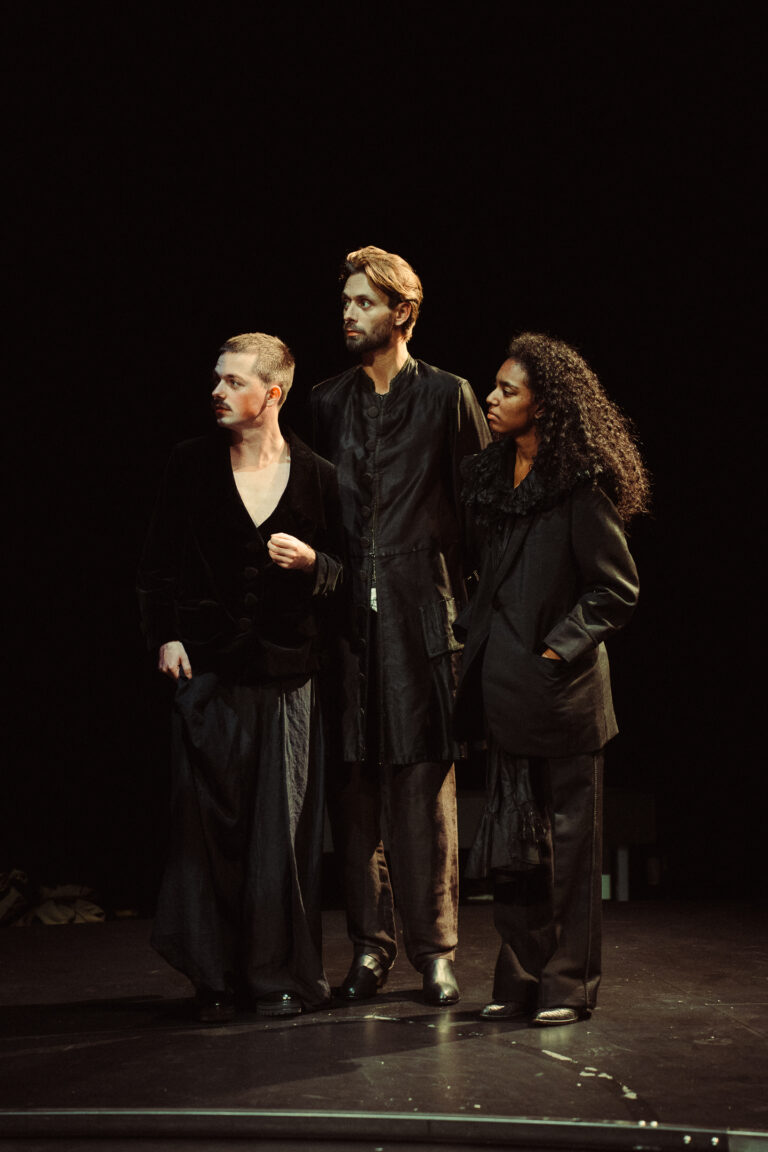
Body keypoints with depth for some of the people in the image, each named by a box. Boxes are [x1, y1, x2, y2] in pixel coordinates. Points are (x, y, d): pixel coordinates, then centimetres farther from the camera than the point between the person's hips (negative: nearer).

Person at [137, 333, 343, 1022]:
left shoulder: (316, 476, 3)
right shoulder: (192, 466, 5)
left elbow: (345, 570, 10)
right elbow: (160, 563, 8)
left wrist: (311, 561, -10)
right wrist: (166, 635, -1)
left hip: (289, 672, 0)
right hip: (208, 667, 0)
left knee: (283, 824, 1)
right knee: (210, 821, 1)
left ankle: (282, 974, 13)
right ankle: (216, 978, 11)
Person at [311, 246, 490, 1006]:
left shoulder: (447, 396, 5)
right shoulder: (327, 402, 15)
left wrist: (468, 597, -2)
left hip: (422, 612, -3)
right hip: (347, 611, 3)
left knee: (425, 783, -4)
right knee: (353, 785, 3)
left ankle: (433, 951, 4)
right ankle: (368, 945, 12)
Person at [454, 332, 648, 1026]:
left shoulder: (580, 486, -11)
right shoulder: (488, 475, 11)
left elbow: (616, 590, -8)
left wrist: (558, 647, -13)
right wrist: (474, 631, 9)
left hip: (561, 685, -7)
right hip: (504, 682, 7)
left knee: (569, 837, 3)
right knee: (513, 838, 10)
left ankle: (569, 983, 11)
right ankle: (521, 979, 19)